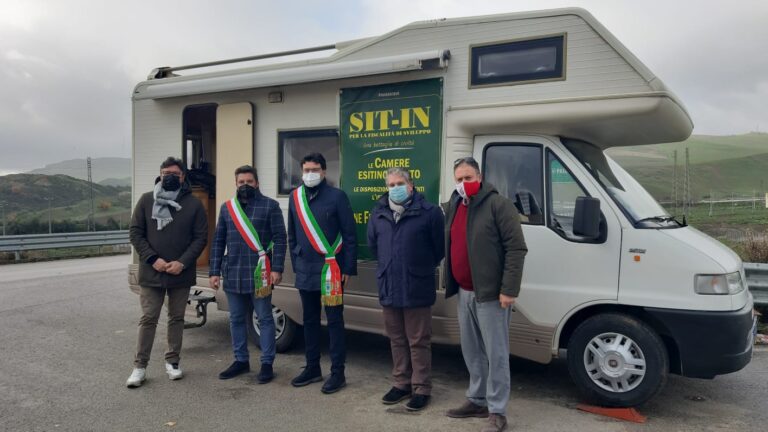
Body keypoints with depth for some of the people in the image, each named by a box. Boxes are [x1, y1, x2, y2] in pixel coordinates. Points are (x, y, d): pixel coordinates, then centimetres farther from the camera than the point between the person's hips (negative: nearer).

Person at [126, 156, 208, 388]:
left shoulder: (193, 204, 0)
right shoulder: (146, 200, 3)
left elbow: (201, 237, -2)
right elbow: (136, 232, 1)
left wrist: (182, 262, -13)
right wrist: (153, 259, -12)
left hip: (181, 274, 0)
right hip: (151, 273, 0)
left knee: (176, 318, 11)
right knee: (148, 319, 4)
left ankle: (172, 362, 24)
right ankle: (139, 367, 14)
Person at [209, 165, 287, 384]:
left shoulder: (270, 206, -2)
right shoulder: (227, 207, 12)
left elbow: (280, 239, -7)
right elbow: (218, 241, 11)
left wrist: (277, 269, -15)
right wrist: (214, 271, 5)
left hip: (259, 274, -5)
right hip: (233, 274, 5)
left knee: (264, 319, 3)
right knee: (236, 319, 14)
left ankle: (267, 363, 12)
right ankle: (241, 360, 28)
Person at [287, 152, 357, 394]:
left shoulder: (336, 196, -7)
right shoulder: (295, 197, 8)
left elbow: (349, 235, -7)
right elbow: (292, 235, 15)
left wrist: (348, 269, -10)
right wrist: (296, 263, 12)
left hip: (331, 271, -5)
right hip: (305, 271, 5)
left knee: (334, 321, 2)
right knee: (309, 320, 14)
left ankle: (337, 372, 11)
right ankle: (312, 368, 27)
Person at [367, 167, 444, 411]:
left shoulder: (429, 212, -10)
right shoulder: (378, 213, 7)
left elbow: (440, 246, -4)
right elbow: (372, 244, 21)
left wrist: (424, 269, 4)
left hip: (417, 289, -5)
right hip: (388, 288, 5)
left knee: (418, 342, 3)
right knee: (397, 340, 16)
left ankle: (421, 389, 16)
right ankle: (401, 384, 30)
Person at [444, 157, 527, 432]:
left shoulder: (498, 205, -12)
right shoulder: (454, 207, 12)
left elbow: (516, 249, -16)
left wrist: (509, 289, -20)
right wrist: (452, 285, 16)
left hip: (490, 293, -8)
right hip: (464, 293, 8)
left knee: (495, 354, 1)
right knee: (472, 352, 17)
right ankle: (477, 401, 32)